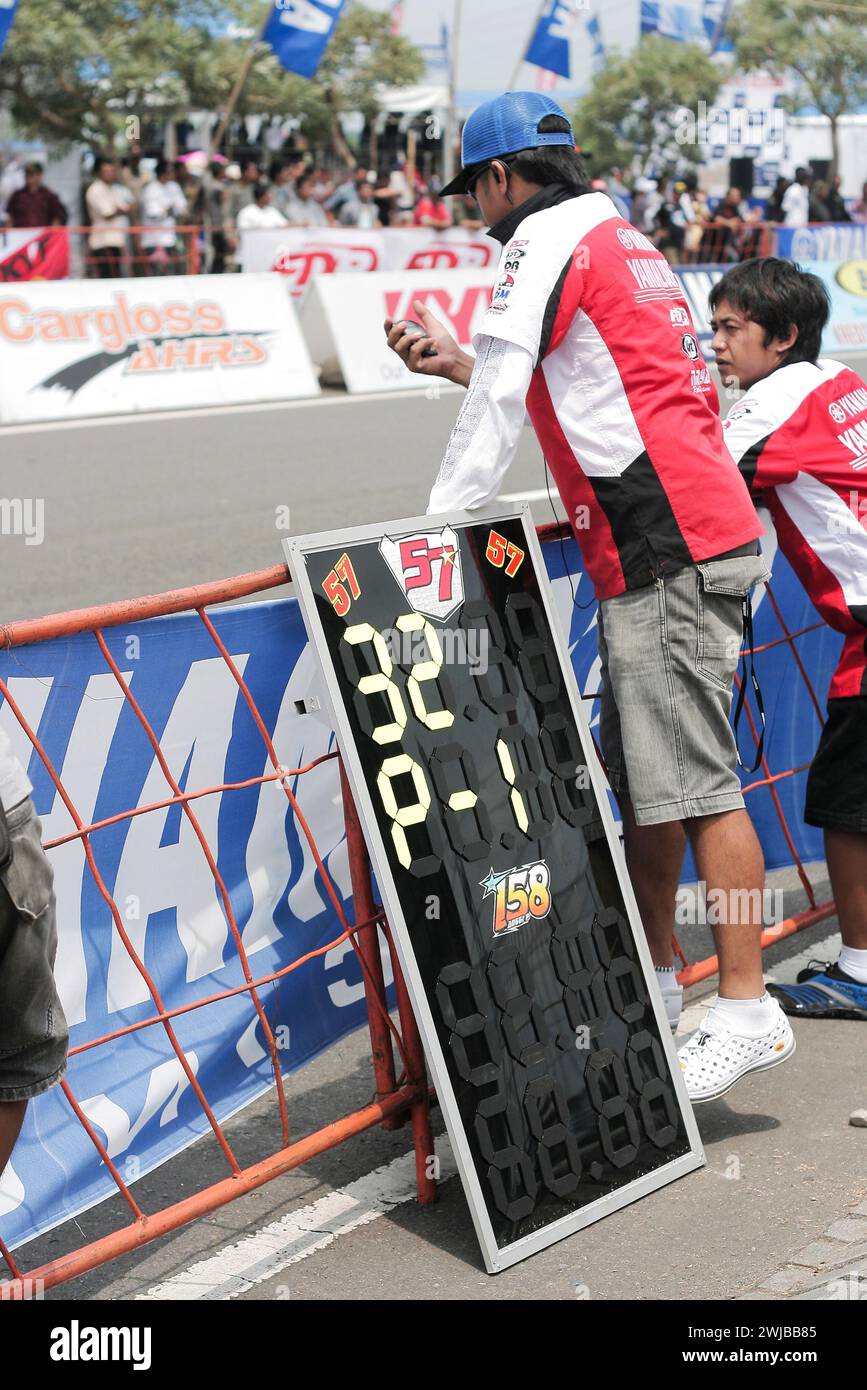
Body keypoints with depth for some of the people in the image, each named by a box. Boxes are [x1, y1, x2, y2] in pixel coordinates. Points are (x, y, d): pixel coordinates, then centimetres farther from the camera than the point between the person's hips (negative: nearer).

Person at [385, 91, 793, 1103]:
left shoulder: (546, 238, -4)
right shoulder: (624, 243, 24)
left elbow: (496, 409, -9)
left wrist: (438, 527, -5)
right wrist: (454, 362, 31)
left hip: (667, 549, -10)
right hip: (682, 540, 10)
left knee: (693, 784, -11)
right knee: (639, 779, 14)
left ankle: (746, 1011, -10)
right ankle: (654, 981, 23)